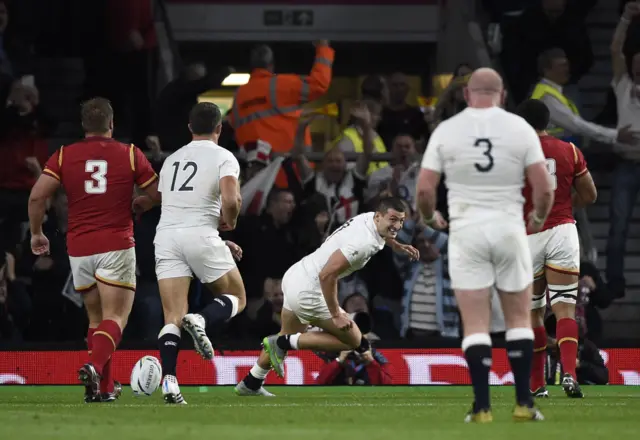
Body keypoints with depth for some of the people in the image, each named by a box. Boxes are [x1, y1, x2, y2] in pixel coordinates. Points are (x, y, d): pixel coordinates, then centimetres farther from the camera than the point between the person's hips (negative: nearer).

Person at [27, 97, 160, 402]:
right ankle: (95, 366, -34)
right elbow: (158, 195, 7)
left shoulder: (64, 156, 4)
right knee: (115, 318, -6)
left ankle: (104, 388, 15)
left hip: (79, 248, 3)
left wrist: (36, 233, 9)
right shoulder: (130, 155, 1)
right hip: (116, 246, -3)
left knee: (95, 318, 17)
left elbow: (37, 196, -5)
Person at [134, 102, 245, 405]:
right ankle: (200, 320, -17)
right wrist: (229, 222, 8)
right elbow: (230, 200, -15)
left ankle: (169, 381, -19)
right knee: (236, 298, 15)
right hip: (200, 235, -4)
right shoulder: (223, 158, 2)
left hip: (166, 236, 4)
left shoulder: (172, 160, 21)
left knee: (173, 318, 0)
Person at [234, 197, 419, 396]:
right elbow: (327, 275, -29)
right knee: (353, 340, 1)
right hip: (307, 291, -10)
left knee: (290, 336, 31)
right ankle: (282, 343, 1)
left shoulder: (369, 217, 2)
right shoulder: (364, 243, -27)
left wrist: (396, 245, 25)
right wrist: (336, 315, -22)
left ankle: (251, 384, 43)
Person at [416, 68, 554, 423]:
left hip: (466, 232, 0)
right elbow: (544, 188, -4)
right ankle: (523, 403, 9)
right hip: (509, 229, 0)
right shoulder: (520, 128, -2)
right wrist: (539, 217, 17)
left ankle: (482, 407, -1)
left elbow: (424, 189, -3)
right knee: (519, 319, 11)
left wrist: (431, 217, 18)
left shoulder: (446, 130, -1)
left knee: (476, 324, 3)